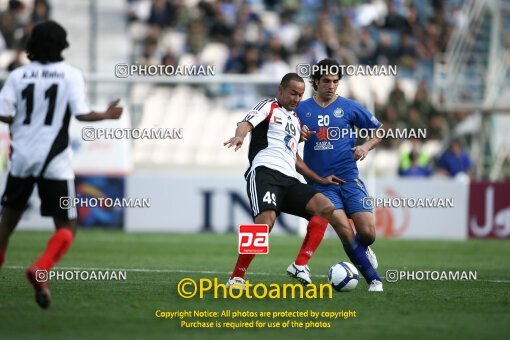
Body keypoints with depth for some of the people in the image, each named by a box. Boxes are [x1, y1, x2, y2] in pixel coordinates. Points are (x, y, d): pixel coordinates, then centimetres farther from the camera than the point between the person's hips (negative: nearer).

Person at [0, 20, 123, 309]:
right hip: (54, 161, -3)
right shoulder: (71, 75, -3)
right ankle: (40, 270, -23)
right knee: (66, 228, 2)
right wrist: (107, 115, 6)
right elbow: (82, 114, -12)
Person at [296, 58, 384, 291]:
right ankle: (373, 279, -5)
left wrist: (366, 146, -8)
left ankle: (363, 250, 29)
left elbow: (380, 131, 11)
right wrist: (299, 135, -9)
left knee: (367, 232, -9)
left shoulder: (349, 107, 4)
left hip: (349, 178, 0)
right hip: (320, 182, 0)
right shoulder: (301, 110, 6)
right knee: (345, 231, -18)